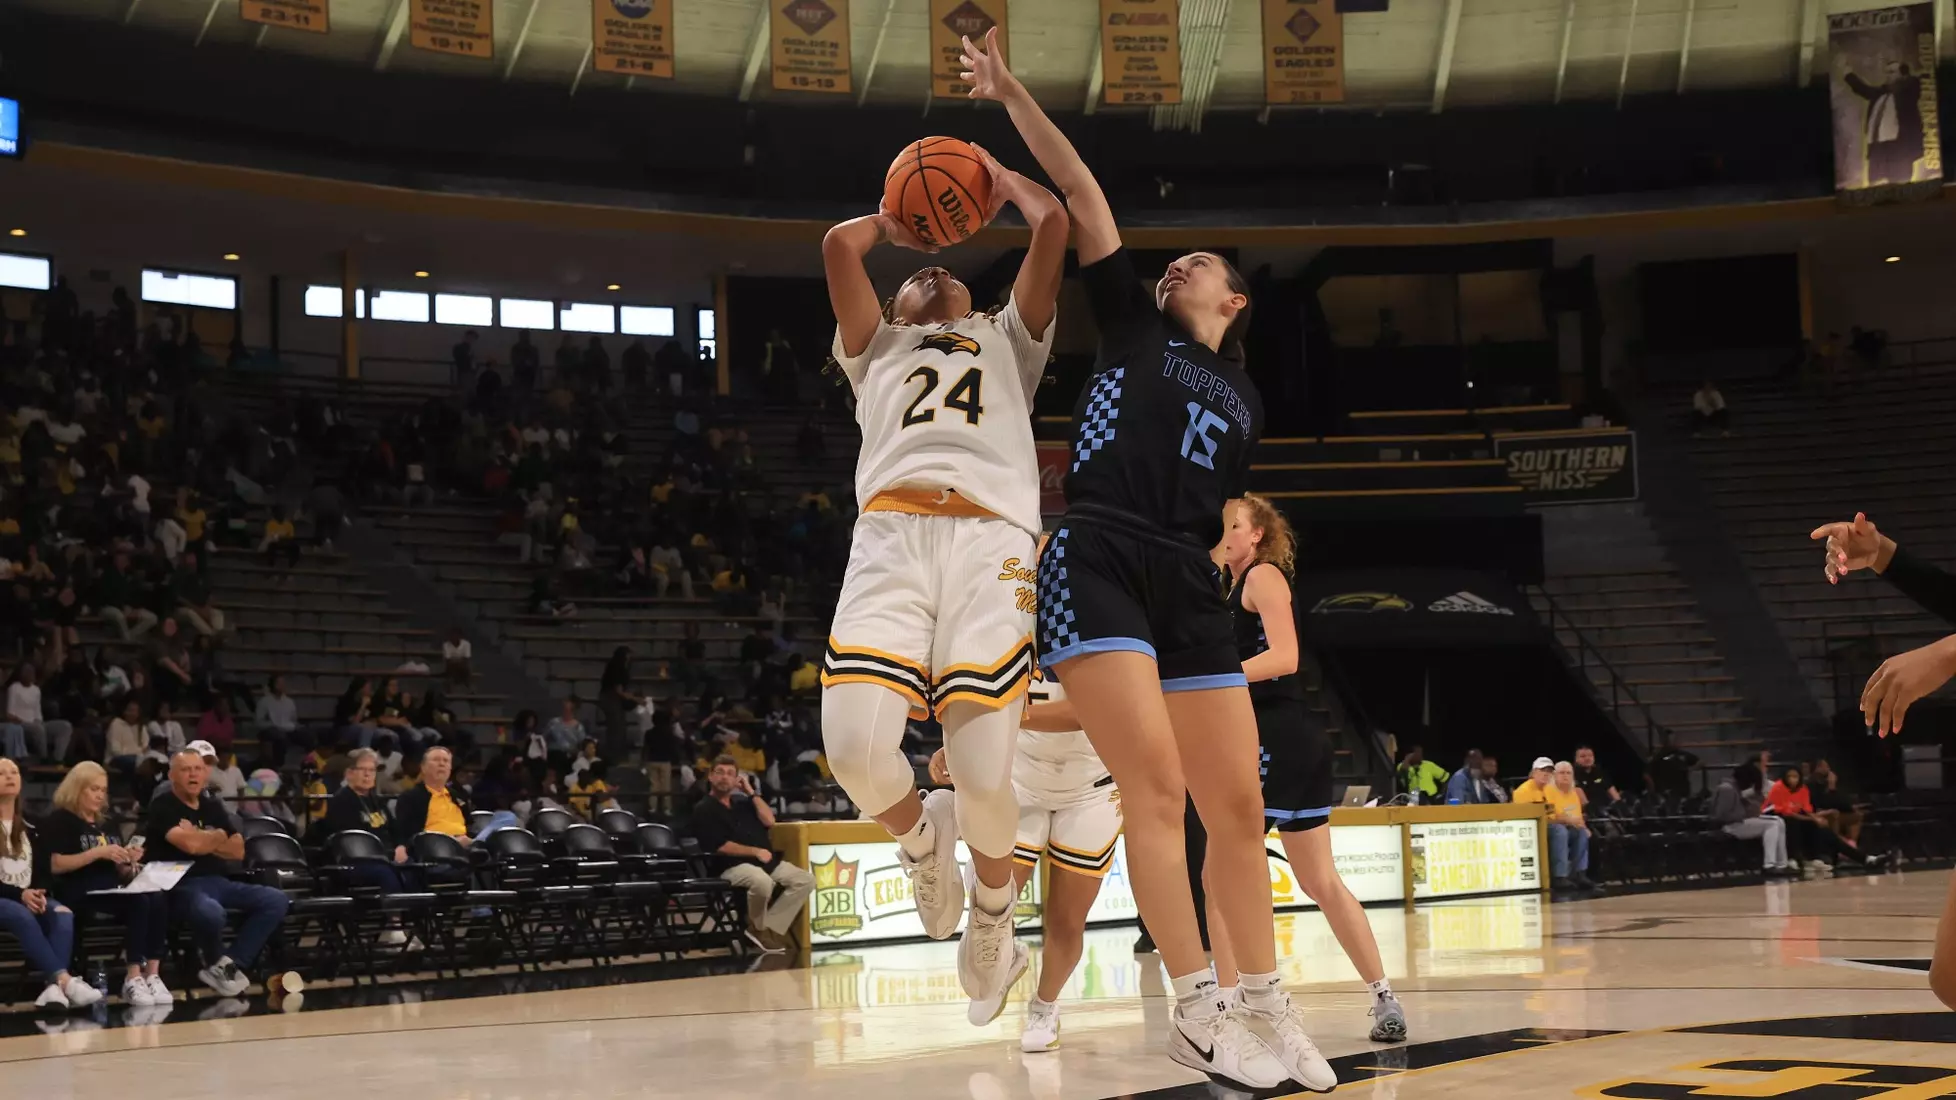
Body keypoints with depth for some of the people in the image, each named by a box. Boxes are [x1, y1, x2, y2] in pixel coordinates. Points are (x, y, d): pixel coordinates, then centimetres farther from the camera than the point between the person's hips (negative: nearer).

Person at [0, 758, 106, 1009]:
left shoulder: (30, 826, 18)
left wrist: (39, 894, -9)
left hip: (32, 898, 4)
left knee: (63, 915, -29)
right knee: (22, 917, -38)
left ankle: (54, 986, -47)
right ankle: (64, 980, -47)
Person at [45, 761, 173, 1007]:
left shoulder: (105, 824, 26)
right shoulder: (61, 821, 5)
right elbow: (55, 865, -10)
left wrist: (129, 863, 1)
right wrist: (98, 853, -15)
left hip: (112, 889, 6)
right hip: (79, 893, -6)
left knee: (158, 899, -26)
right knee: (139, 902, -33)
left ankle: (153, 975, -32)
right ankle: (133, 978, -30)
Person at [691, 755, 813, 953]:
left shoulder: (742, 802, 19)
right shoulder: (704, 810, -2)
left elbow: (769, 821, 7)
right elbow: (720, 847, -12)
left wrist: (751, 792, 6)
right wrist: (756, 852, -13)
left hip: (768, 861, 7)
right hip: (733, 866, -7)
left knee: (806, 880, -9)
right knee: (762, 881, -39)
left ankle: (771, 927, -12)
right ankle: (758, 927, -9)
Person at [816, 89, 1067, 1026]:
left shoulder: (1007, 341, 35)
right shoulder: (877, 347, 35)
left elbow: (1054, 224, 24)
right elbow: (840, 245, 19)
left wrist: (998, 175, 39)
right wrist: (896, 222, 37)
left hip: (992, 536, -1)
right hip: (892, 533, 1)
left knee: (985, 778, -15)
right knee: (857, 746, -23)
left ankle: (992, 913, 17)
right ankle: (919, 836, 13)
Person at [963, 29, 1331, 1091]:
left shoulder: (1244, 398, 24)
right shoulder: (1132, 324, 15)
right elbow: (1083, 196, 10)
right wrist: (1013, 96, 7)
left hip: (1187, 585, 4)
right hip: (1095, 565, -4)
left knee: (1238, 805, 3)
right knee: (1156, 784, -15)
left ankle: (1269, 1009, 14)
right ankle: (1197, 1007, -9)